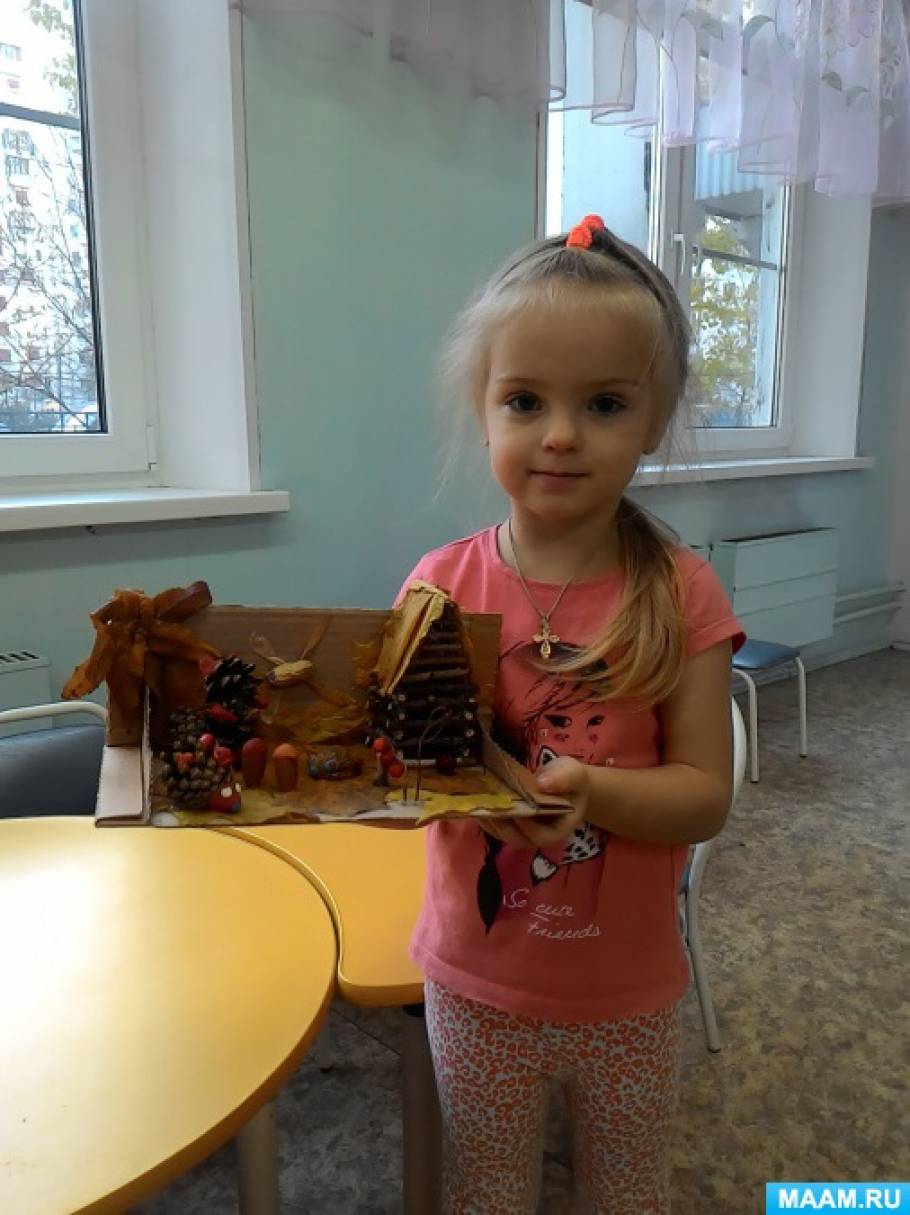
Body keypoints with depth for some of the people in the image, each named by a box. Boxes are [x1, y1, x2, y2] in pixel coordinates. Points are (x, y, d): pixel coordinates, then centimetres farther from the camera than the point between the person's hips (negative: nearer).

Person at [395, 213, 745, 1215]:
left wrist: (594, 791, -32)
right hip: (476, 985, 1)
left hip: (628, 994, 0)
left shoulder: (679, 595, -14)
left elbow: (704, 793, -14)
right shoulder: (441, 586, -12)